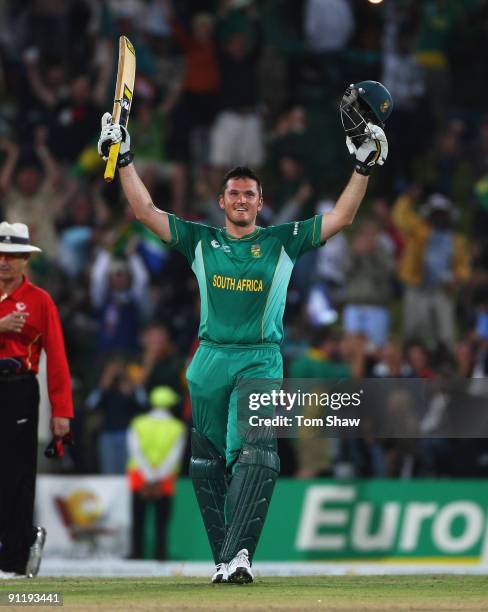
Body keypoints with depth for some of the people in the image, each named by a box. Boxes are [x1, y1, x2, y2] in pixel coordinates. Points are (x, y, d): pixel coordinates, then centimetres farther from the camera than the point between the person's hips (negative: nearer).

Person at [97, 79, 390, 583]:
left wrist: (364, 165, -2)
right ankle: (225, 558, 13)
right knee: (207, 465, 5)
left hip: (261, 360, -3)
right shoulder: (200, 240, 11)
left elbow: (340, 217, 5)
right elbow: (146, 212, 9)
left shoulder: (283, 242, 8)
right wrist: (124, 160, 2)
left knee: (255, 456, -21)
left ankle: (237, 555, -31)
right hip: (210, 359, 3)